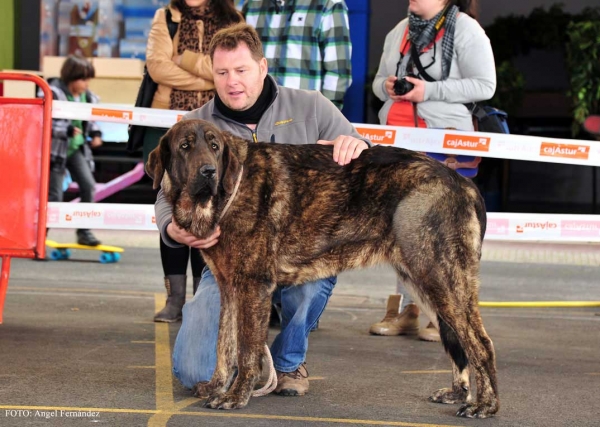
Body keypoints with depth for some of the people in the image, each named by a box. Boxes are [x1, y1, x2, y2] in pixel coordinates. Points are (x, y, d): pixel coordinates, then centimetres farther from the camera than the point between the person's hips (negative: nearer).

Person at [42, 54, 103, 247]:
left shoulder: (88, 97, 5)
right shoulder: (53, 94, -16)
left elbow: (91, 120, 21)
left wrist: (96, 133, 1)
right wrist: (67, 130, -30)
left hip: (78, 148, 6)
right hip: (56, 150, -6)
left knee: (88, 185, -9)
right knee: (54, 195, -3)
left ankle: (84, 231, 1)